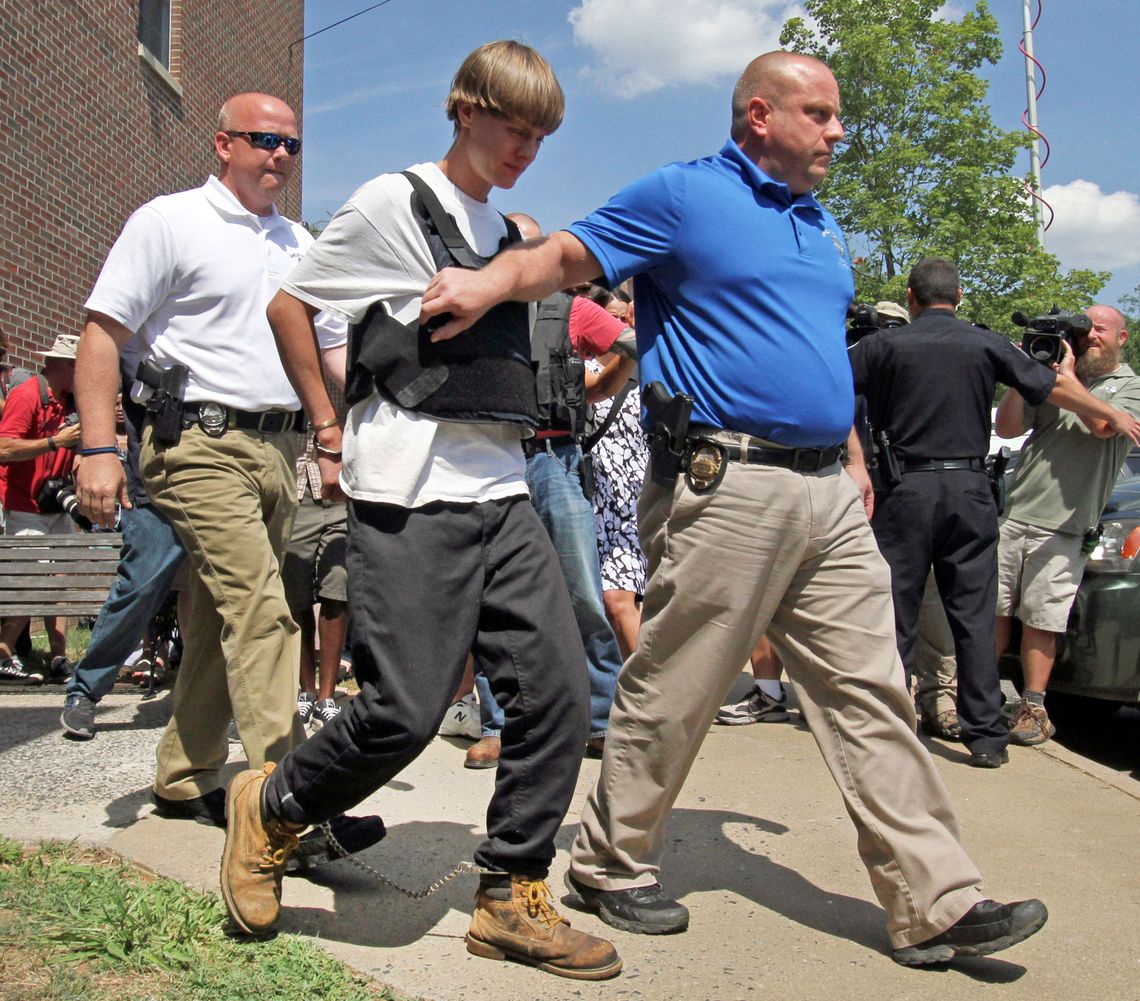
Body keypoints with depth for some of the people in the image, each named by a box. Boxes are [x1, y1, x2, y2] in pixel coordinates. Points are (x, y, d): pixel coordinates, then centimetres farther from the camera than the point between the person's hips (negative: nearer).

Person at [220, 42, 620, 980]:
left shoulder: (511, 234, 21)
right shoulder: (394, 204, 0)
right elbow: (289, 305, 4)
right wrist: (333, 432, 3)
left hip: (500, 490, 7)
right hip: (410, 495, -7)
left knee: (558, 691, -2)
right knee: (405, 709, -9)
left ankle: (512, 897, 11)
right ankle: (271, 808, 20)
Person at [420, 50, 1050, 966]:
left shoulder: (825, 229, 22)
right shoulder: (683, 196, -1)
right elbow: (563, 258, -3)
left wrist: (855, 459, 23)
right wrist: (492, 281, -24)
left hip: (828, 494, 7)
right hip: (725, 486, -7)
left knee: (872, 697, 5)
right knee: (671, 694, 2)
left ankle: (937, 905, 11)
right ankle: (611, 866, 22)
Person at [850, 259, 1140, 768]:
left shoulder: (883, 345, 1)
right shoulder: (988, 344, 6)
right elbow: (1055, 387, 12)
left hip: (906, 490, -1)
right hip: (969, 491, 2)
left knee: (895, 612, 6)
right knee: (975, 615, 5)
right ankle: (987, 736, 8)